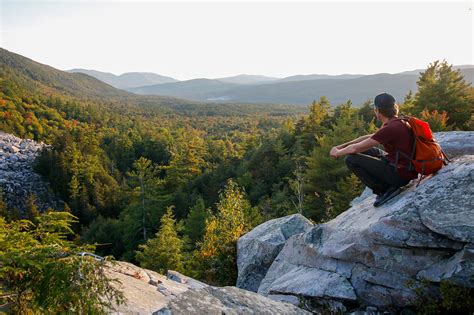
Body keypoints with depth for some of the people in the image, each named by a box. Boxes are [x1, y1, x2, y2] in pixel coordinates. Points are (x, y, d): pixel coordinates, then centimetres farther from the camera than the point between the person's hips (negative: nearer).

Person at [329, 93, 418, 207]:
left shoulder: (390, 128, -23)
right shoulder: (400, 122, 7)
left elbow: (355, 148, -18)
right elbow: (369, 137, 15)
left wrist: (337, 153, 2)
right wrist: (341, 146, 12)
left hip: (400, 174, -9)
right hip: (408, 169, 9)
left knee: (351, 159, -10)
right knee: (365, 150, 18)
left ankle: (385, 190, -4)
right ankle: (389, 185, 13)